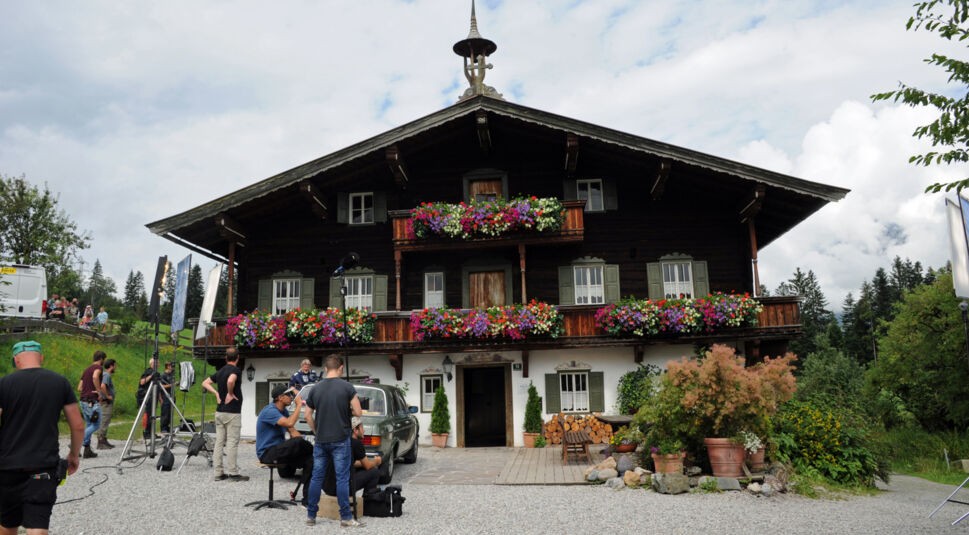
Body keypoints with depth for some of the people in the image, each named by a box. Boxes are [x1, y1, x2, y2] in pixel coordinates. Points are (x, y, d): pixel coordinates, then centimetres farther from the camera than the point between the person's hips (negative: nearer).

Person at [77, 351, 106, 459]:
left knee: (89, 425, 13)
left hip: (83, 401, 9)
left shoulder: (86, 369, 19)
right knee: (96, 424, -3)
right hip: (92, 401, -9)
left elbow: (79, 388, 18)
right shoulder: (98, 367, -6)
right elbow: (95, 377, -30)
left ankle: (87, 450, 12)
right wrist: (99, 392, -21)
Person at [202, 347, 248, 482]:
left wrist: (216, 393, 8)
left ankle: (219, 472, 11)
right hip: (232, 412, -8)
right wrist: (230, 393, -16)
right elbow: (230, 381, -33)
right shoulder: (236, 370, -12)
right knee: (232, 443, -4)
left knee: (219, 442, 8)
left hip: (219, 411, 8)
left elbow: (205, 383, 16)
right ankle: (233, 473, -1)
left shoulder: (220, 371, 12)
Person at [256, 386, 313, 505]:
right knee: (297, 443, -34)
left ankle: (307, 499, -11)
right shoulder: (270, 411, -18)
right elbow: (289, 423, -32)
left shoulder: (284, 411, 12)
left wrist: (304, 444, -9)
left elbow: (292, 431, 8)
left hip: (278, 451, 9)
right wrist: (299, 405, -21)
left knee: (310, 459, -12)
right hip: (267, 452, -9)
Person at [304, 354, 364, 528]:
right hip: (340, 440, -4)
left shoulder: (316, 388, 4)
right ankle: (346, 517, 2)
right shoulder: (347, 387, -8)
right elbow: (358, 412, -8)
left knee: (316, 477, 10)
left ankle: (311, 515, 15)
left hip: (320, 441, 4)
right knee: (342, 478, -1)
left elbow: (308, 415, 8)